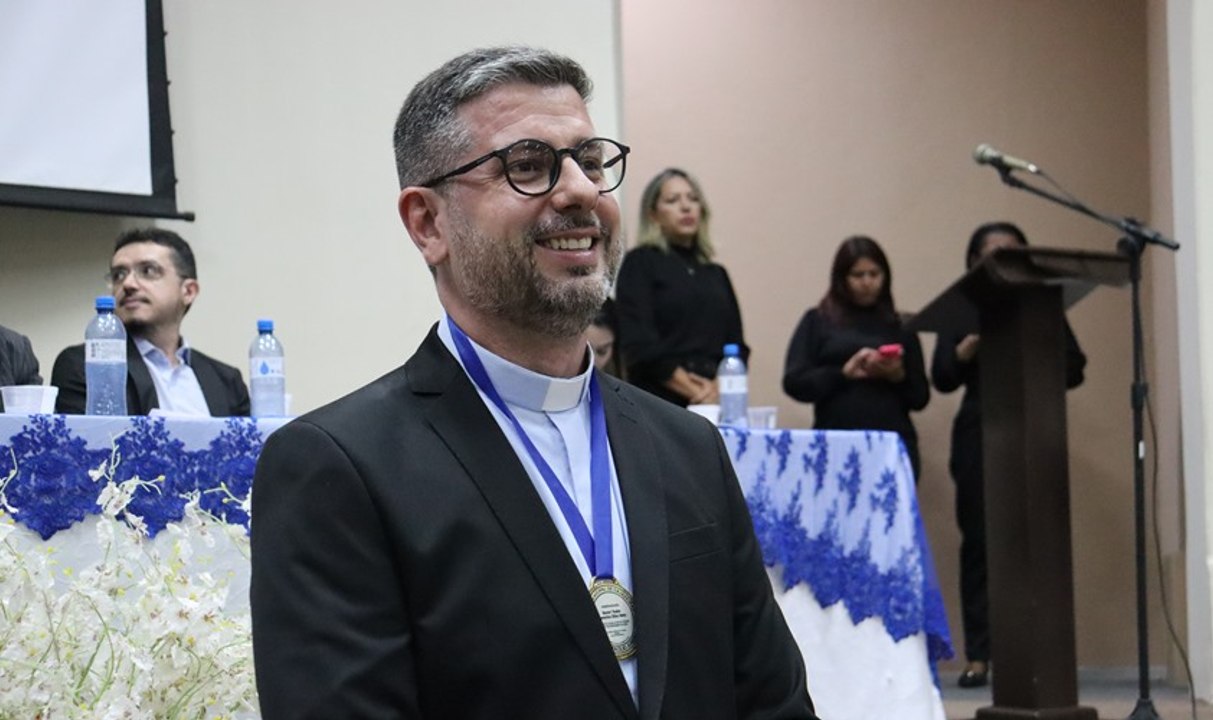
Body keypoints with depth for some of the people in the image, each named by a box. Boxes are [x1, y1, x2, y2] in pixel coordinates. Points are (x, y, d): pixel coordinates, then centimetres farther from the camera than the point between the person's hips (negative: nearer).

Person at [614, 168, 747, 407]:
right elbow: (639, 343, -7)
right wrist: (694, 391, -10)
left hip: (717, 403, 4)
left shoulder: (716, 274, 19)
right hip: (660, 401, -4)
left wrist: (718, 388, -8)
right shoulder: (640, 264, 4)